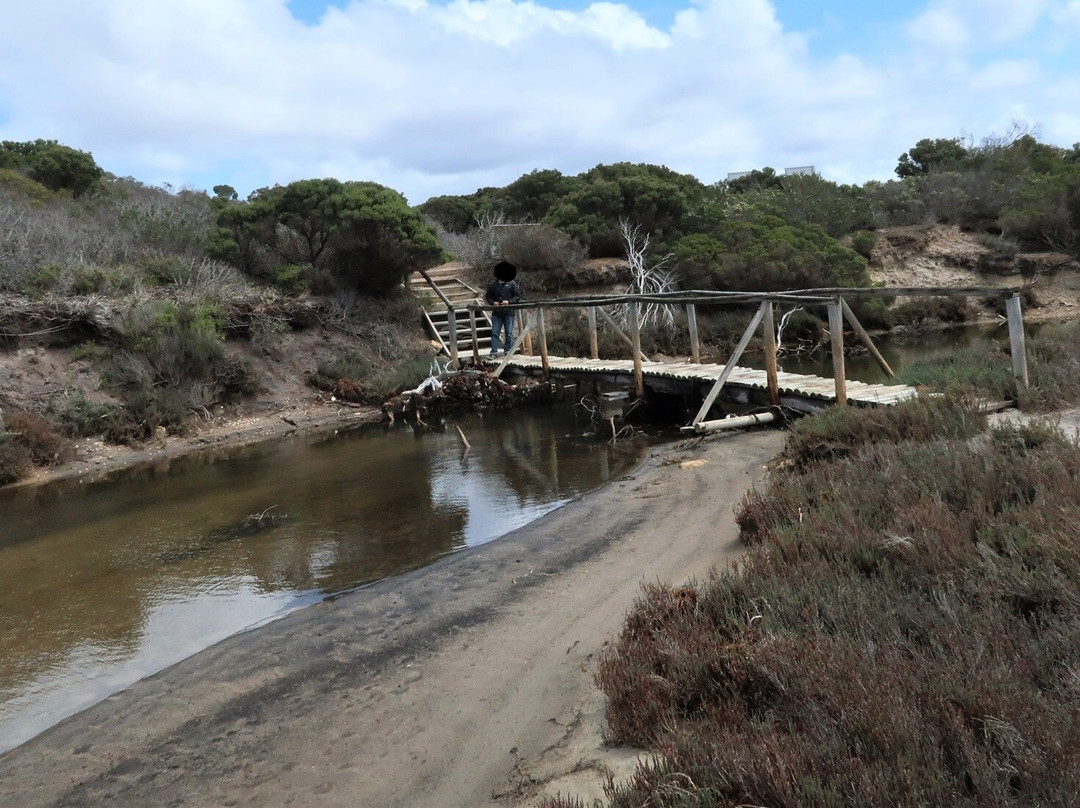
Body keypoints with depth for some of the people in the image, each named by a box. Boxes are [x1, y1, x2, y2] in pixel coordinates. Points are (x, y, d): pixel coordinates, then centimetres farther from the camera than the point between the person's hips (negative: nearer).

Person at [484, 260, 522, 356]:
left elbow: (518, 296, 0)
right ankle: (494, 351, 0)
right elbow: (488, 296, 12)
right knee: (495, 332, -2)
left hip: (509, 313, -2)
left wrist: (509, 301, -15)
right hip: (496, 313, 2)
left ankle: (508, 350, 11)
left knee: (509, 333, 1)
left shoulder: (512, 284, 1)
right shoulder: (492, 284, 8)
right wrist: (493, 302, -8)